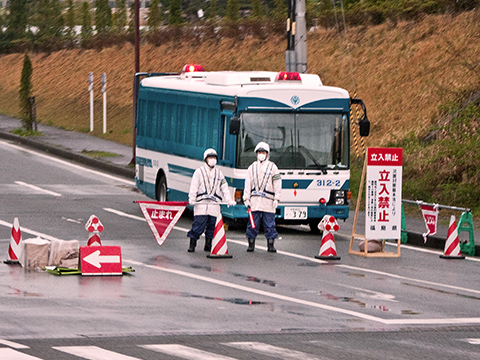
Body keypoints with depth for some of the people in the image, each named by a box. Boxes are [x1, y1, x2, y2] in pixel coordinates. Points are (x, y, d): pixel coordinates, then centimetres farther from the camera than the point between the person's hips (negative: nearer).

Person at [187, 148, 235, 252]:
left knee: (212, 226, 3)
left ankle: (208, 245, 13)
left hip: (214, 204, 4)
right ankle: (192, 245, -2)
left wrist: (229, 201, 5)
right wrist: (192, 199, -14)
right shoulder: (199, 171, 5)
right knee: (198, 225, -9)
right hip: (201, 204, -4)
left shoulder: (219, 173, 17)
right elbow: (194, 186, -2)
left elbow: (224, 188, 15)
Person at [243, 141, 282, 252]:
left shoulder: (272, 167, 7)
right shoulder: (252, 167, 15)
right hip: (254, 201, 2)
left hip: (268, 201, -2)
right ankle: (251, 244, 7)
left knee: (269, 223, -3)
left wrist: (276, 198, -3)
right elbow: (247, 184, 13)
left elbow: (277, 184, 4)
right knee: (253, 223, 1)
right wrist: (246, 198, 5)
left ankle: (271, 245, 3)